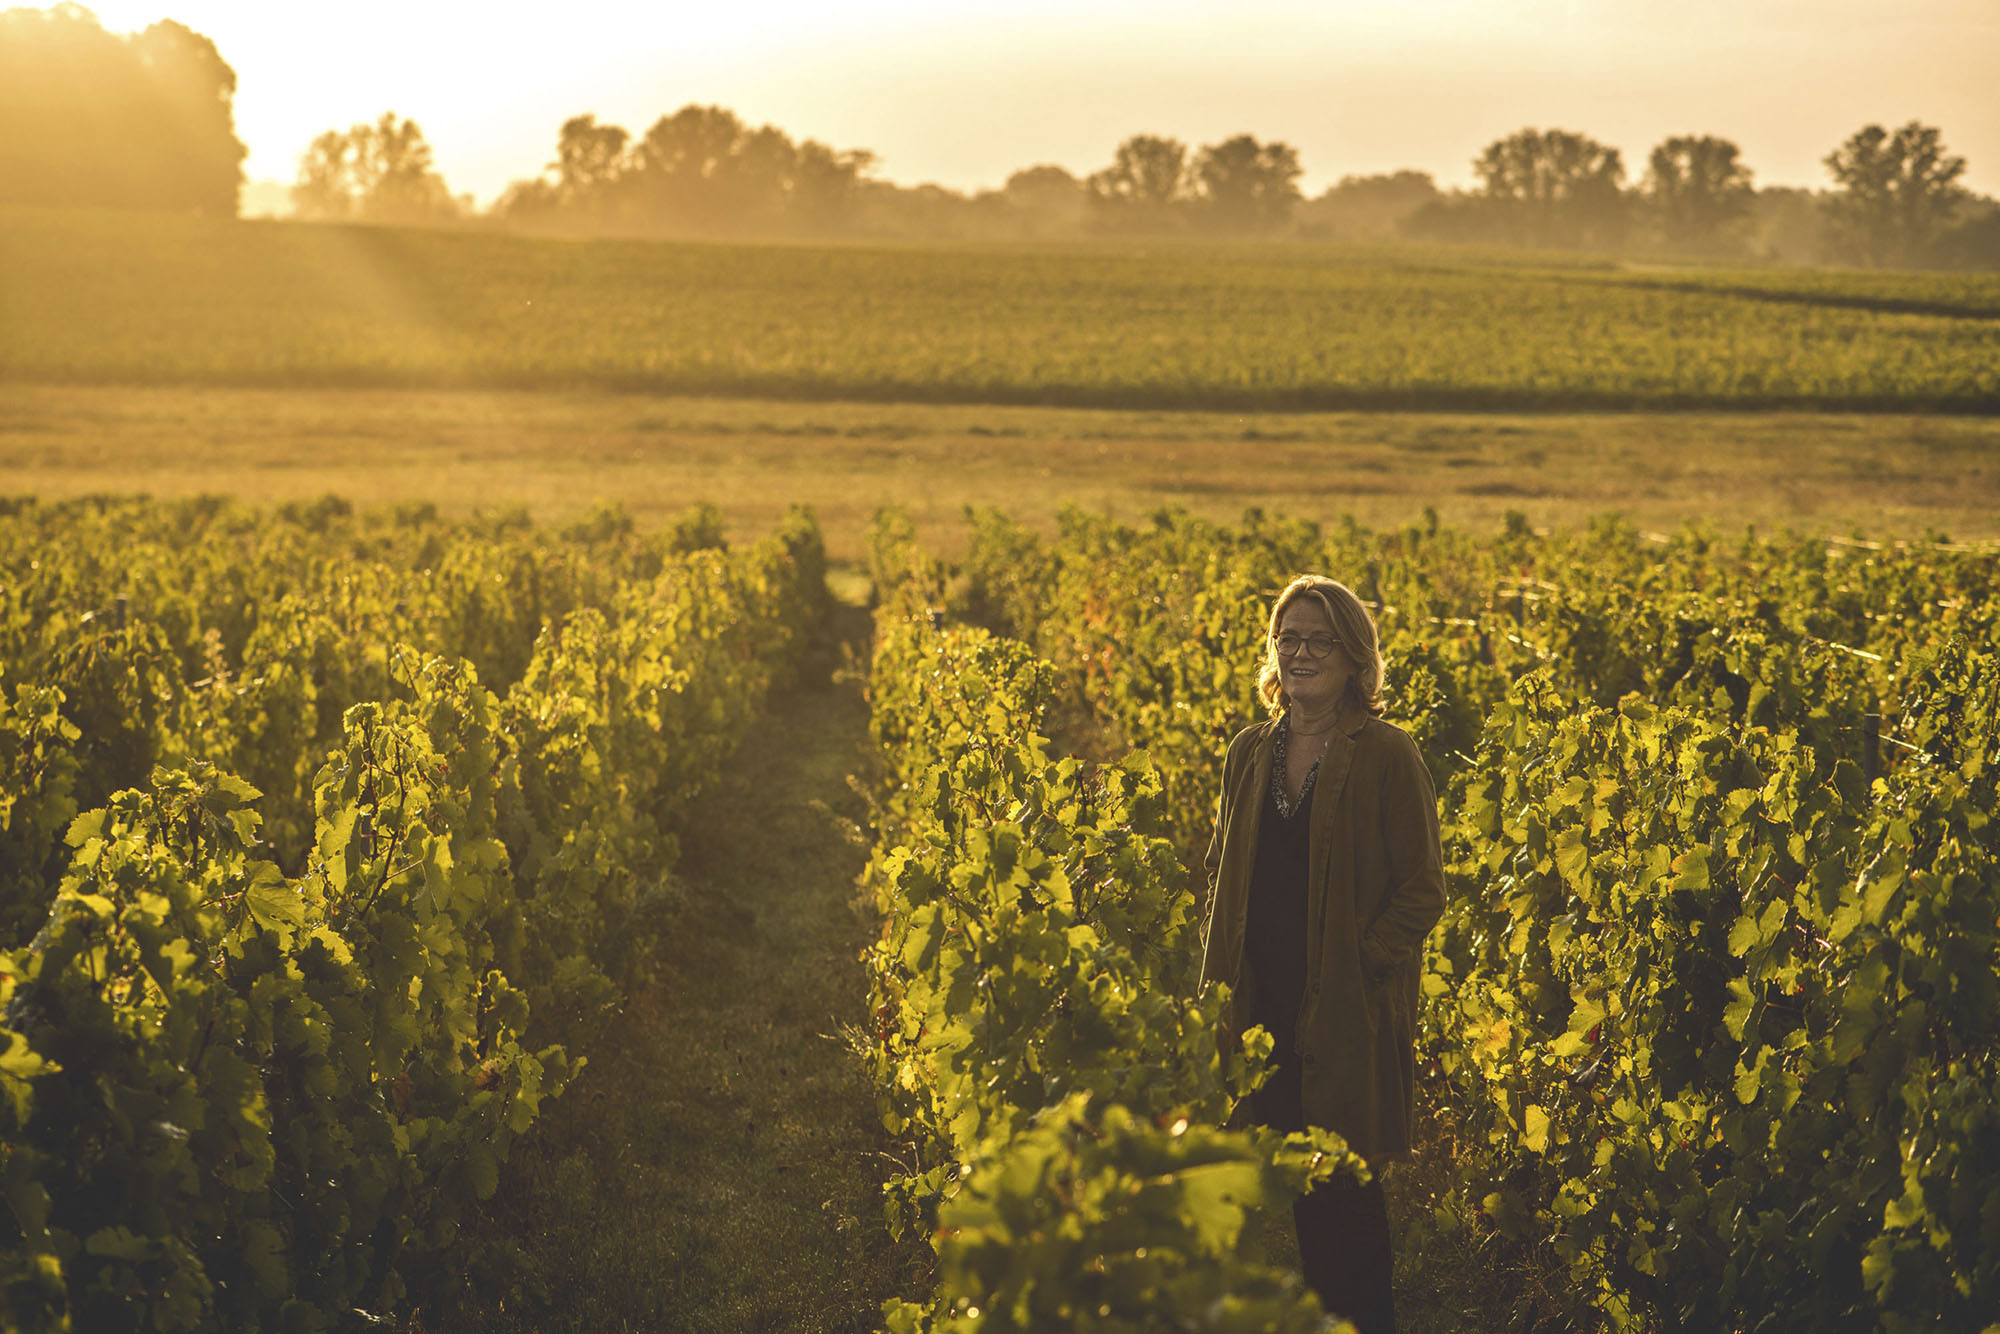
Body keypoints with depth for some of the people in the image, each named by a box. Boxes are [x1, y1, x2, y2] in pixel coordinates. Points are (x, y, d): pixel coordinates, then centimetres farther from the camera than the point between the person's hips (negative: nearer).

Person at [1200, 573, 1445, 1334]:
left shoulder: (1388, 757, -6)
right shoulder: (1250, 753, 9)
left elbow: (1422, 890, -5)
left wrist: (1356, 963, -14)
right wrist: (1220, 975, 5)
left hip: (1347, 1016, -5)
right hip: (1260, 1014, 5)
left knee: (1342, 1194, -1)